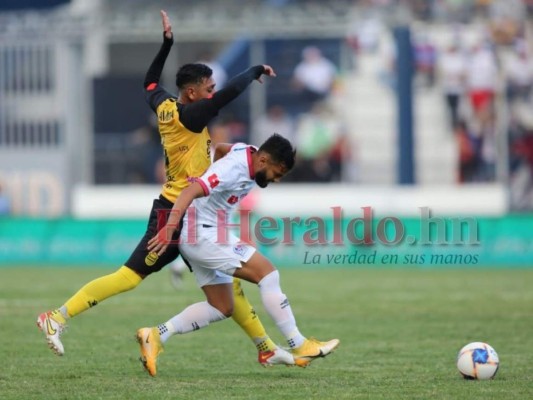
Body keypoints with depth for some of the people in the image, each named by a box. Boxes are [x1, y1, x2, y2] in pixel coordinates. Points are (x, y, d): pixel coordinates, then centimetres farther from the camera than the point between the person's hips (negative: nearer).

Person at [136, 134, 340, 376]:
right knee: (267, 273, -15)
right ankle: (299, 347, -12)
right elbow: (190, 192, -33)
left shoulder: (248, 155, 6)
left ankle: (156, 336, 6)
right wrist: (170, 227, -45)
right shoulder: (234, 170, -22)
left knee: (222, 308, 11)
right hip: (203, 235, -11)